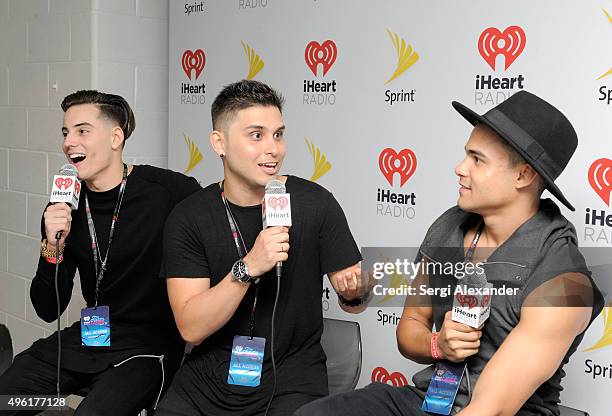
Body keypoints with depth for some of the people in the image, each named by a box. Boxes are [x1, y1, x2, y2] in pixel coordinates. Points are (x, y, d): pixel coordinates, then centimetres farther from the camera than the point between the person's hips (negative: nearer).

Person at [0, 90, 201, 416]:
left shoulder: (169, 190, -15)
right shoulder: (64, 208, 2)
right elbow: (48, 311, 2)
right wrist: (53, 248, -15)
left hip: (148, 343, -5)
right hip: (89, 336, 6)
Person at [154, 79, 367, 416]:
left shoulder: (315, 203, -8)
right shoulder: (187, 217, -6)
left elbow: (354, 302, 1)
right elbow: (191, 329, -13)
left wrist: (354, 293, -22)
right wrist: (248, 267, -25)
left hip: (291, 378, -1)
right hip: (208, 375, 1)